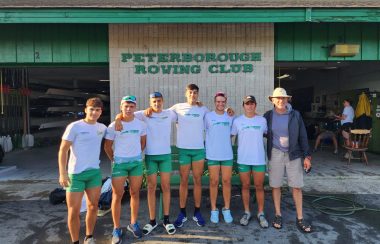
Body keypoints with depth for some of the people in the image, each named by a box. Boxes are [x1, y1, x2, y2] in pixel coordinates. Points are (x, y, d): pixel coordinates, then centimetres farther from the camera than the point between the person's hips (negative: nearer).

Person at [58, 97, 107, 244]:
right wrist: (62, 173, -17)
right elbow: (63, 150, -10)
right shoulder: (74, 127, -10)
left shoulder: (102, 128, 5)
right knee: (74, 211, 3)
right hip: (75, 174, -5)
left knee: (93, 207, 14)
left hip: (95, 172, 5)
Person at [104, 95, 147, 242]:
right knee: (117, 196, 3)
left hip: (137, 162, 3)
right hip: (119, 163, -2)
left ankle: (133, 224, 27)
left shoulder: (140, 124, 0)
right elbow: (107, 146, 0)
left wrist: (136, 155, 9)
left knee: (135, 193, 11)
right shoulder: (113, 126, -8)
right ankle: (117, 229, 15)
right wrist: (114, 160, 5)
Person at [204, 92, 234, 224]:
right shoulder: (208, 116, -2)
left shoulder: (230, 117, 5)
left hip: (227, 155, 2)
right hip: (212, 155, -2)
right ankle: (214, 210, 18)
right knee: (214, 182, 5)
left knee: (227, 181, 6)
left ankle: (226, 209, 21)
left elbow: (233, 132, 13)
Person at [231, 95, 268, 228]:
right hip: (243, 159, 0)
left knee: (259, 186, 7)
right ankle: (247, 212, 24)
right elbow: (229, 135, 6)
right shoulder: (237, 121, -1)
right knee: (245, 186, 9)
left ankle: (261, 213, 21)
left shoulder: (262, 120, 2)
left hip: (259, 159, 1)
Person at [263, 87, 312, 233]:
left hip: (294, 155, 0)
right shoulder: (268, 116, -1)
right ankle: (278, 215, 24)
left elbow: (302, 136, 0)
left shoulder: (295, 115, -2)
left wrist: (307, 156, -3)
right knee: (275, 185, 7)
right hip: (275, 154, 0)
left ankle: (300, 219, 17)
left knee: (297, 187, 4)